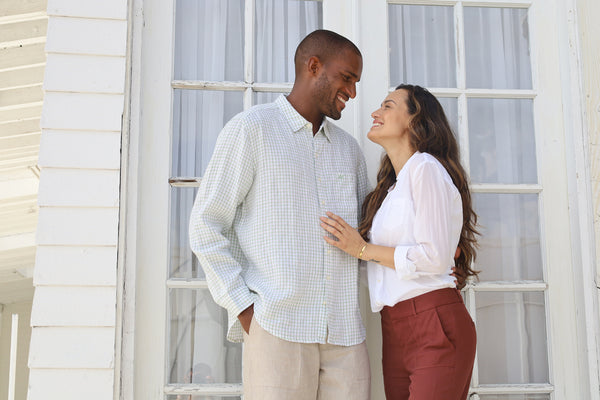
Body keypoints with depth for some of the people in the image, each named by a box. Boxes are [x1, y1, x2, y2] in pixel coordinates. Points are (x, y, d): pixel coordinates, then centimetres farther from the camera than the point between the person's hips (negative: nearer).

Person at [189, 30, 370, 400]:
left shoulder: (349, 149, 19)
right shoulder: (251, 129, 2)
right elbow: (206, 227, -1)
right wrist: (244, 309, -8)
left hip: (346, 334, 5)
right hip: (278, 328, -5)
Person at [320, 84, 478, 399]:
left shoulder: (426, 168, -7)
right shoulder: (392, 186, 21)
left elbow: (435, 257, -14)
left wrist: (363, 249, -9)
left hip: (436, 327, -8)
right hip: (395, 332, 8)